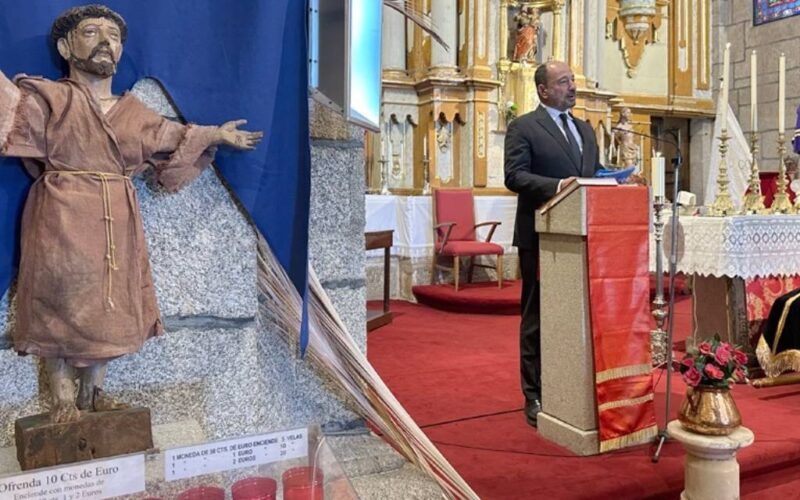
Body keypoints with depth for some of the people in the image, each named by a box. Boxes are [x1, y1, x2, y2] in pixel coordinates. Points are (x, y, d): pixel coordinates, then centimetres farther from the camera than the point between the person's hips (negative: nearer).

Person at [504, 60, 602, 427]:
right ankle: (535, 397, 13)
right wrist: (557, 185, -24)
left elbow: (594, 175, 21)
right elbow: (514, 176, -13)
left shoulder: (585, 129, 19)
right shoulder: (523, 127, -2)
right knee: (538, 318, 3)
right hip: (541, 236, -6)